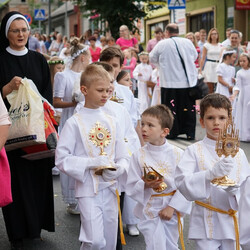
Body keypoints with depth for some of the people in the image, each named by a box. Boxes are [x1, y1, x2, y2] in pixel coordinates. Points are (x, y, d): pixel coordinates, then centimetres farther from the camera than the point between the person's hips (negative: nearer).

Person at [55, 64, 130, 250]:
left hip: (111, 188, 5)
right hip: (88, 190, -5)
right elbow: (62, 159, -9)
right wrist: (91, 163, -18)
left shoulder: (111, 122, 7)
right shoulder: (75, 122, -6)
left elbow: (123, 157, 11)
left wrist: (117, 170, -10)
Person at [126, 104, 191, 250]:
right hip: (149, 209, -1)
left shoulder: (177, 154, -7)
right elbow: (131, 187, -4)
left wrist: (172, 207, -13)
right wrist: (145, 185, -23)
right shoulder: (139, 156, -6)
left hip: (172, 209, 1)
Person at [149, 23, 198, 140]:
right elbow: (195, 56, 18)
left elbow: (152, 59, 5)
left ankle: (172, 133, 10)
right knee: (188, 108, 8)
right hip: (188, 82, 3)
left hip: (170, 84, -3)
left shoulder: (162, 44, -6)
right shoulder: (188, 42, 2)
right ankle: (190, 133, 10)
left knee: (171, 108, 6)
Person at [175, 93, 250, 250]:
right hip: (206, 223, -3)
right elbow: (182, 181, -16)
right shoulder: (194, 151, -3)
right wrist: (210, 174, -30)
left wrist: (234, 190, -20)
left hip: (232, 220, 3)